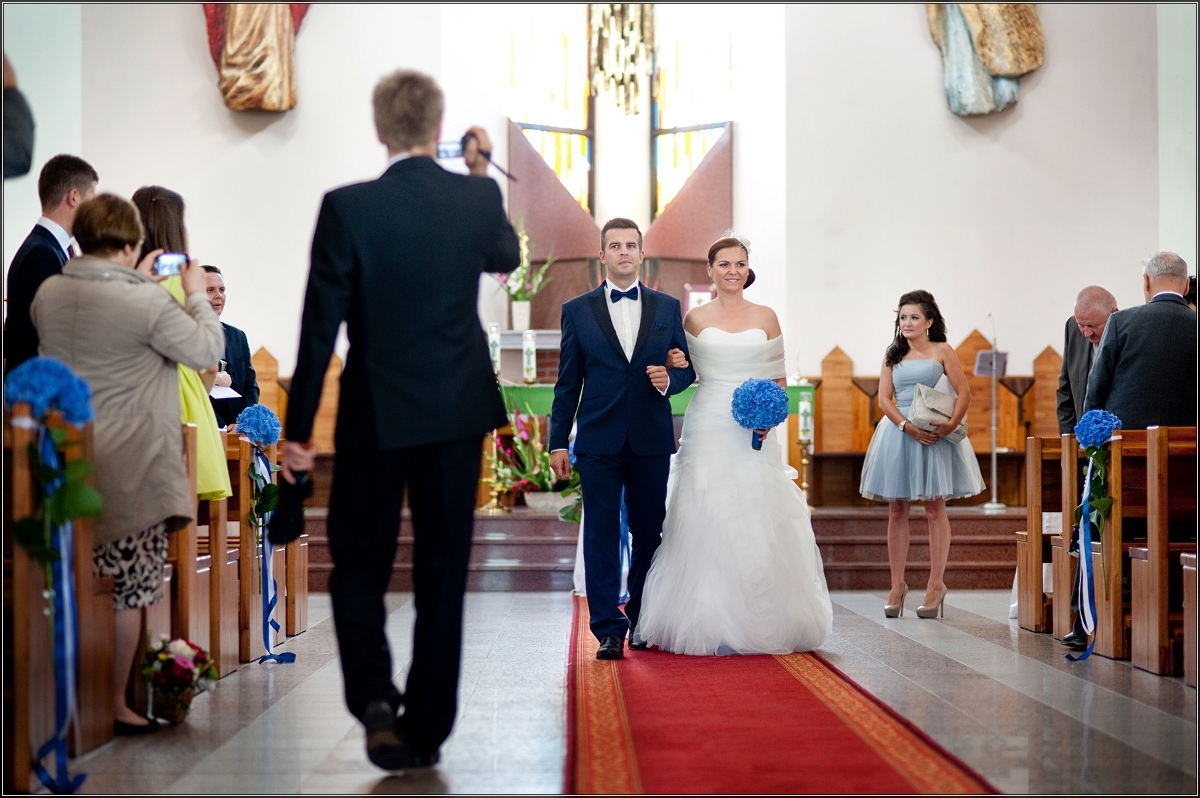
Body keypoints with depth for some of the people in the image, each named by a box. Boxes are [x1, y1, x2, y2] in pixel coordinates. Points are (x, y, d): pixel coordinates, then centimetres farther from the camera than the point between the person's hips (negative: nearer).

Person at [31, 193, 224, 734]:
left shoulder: (48, 294, 4)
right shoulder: (147, 302, -15)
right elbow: (207, 349, -5)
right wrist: (196, 294, 10)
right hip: (130, 470, -6)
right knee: (127, 592, 3)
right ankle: (115, 705, 9)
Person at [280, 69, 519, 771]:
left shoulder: (347, 207, -11)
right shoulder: (478, 198, -4)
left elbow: (321, 325, -10)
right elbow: (507, 259, 19)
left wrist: (298, 428, -3)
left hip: (375, 414, -2)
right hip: (458, 410, 2)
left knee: (359, 563, 14)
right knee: (443, 570, 11)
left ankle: (374, 696, -5)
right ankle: (428, 730, 17)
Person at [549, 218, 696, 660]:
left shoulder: (667, 307, 10)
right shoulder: (577, 311, 6)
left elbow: (687, 368, 12)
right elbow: (567, 383, 6)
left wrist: (669, 380, -11)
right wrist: (558, 441, 2)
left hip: (651, 440, 1)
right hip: (598, 441, -1)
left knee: (649, 532, 8)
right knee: (602, 535, -2)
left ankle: (642, 620, 23)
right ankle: (608, 629, 1)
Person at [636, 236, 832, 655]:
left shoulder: (765, 317, 9)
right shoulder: (695, 318, 6)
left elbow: (779, 377, 11)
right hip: (708, 428, -1)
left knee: (757, 523, 0)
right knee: (705, 522, -4)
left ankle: (759, 624, 8)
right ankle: (710, 623, 2)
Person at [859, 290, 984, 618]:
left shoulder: (941, 351, 3)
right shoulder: (893, 355, 11)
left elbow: (964, 392, -3)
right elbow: (884, 398, 2)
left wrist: (952, 424, -18)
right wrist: (907, 426, -13)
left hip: (934, 434, -3)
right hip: (898, 433, 3)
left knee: (934, 509, 0)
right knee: (897, 511, 3)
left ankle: (936, 585, 6)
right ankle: (897, 585, 9)